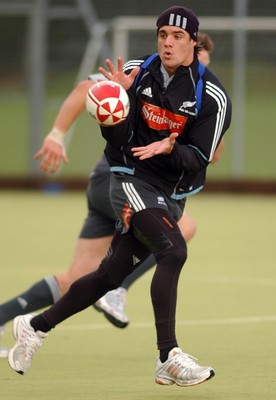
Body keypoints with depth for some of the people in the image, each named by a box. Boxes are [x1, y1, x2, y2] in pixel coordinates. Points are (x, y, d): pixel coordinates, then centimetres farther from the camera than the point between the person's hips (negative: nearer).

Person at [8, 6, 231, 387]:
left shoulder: (212, 96, -10)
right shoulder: (136, 73, -6)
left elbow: (199, 159, -11)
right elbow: (116, 139, -6)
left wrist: (171, 150, -32)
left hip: (172, 194, 2)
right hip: (132, 180, -2)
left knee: (110, 276, 5)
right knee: (173, 251, -27)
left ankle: (35, 326, 25)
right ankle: (168, 359, -26)